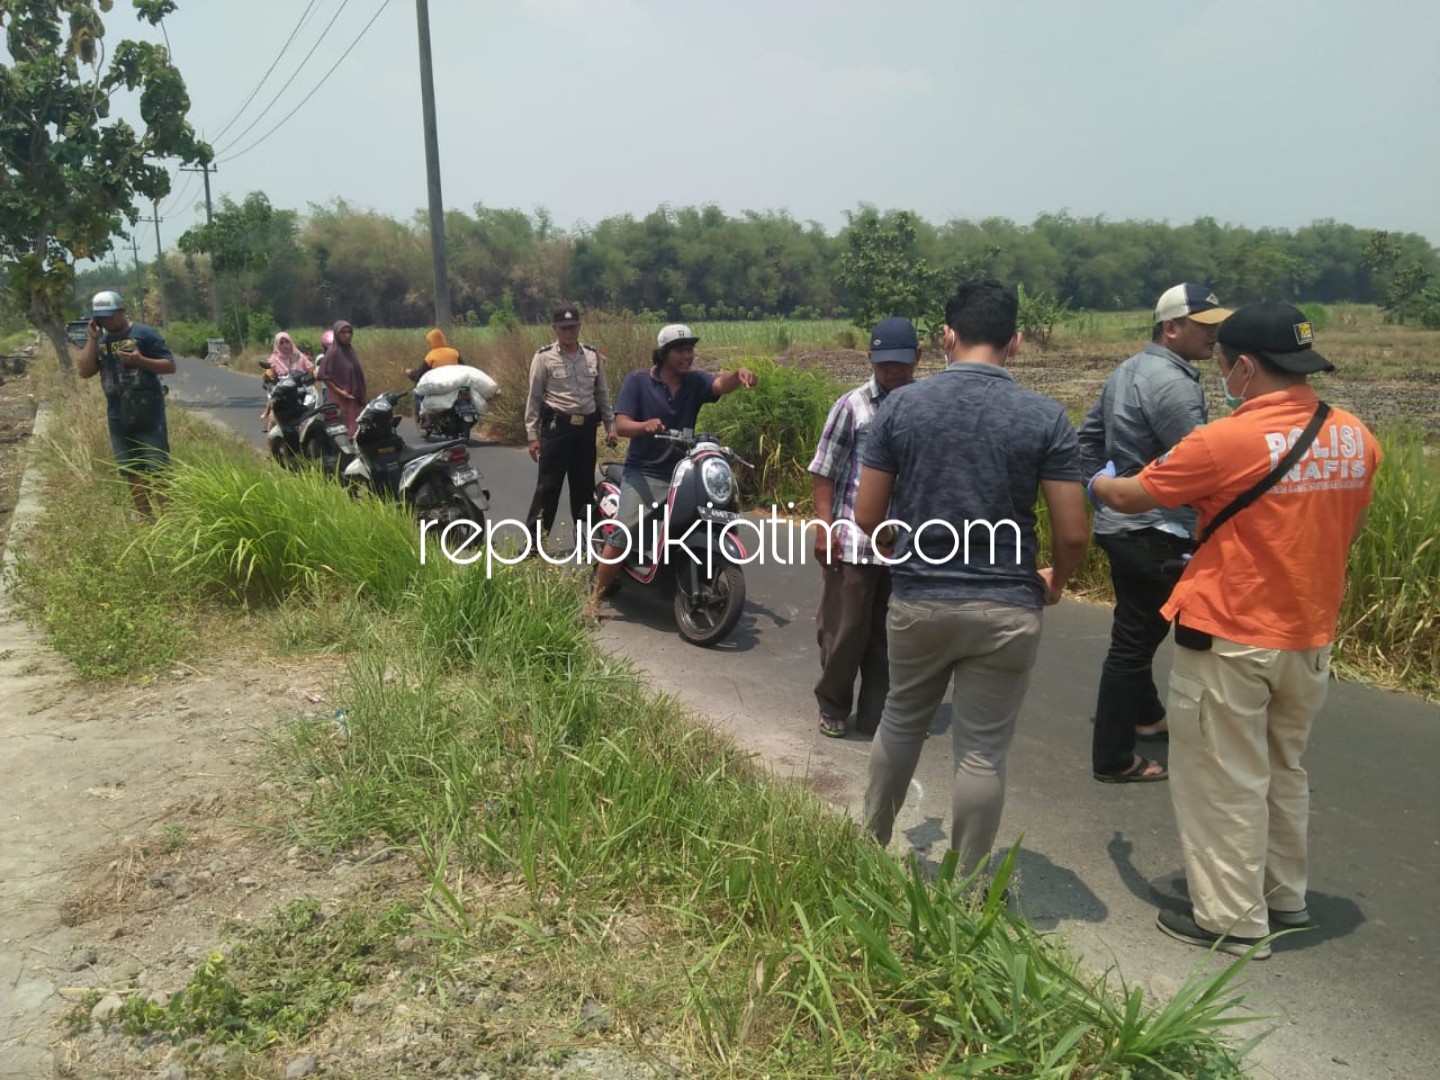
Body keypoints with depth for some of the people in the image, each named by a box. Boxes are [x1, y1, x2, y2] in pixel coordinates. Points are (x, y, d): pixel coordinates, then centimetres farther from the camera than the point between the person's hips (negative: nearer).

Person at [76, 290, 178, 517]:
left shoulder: (145, 333, -4)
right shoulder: (99, 340, 10)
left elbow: (170, 366, -6)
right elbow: (84, 371, 0)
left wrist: (141, 360, -21)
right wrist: (92, 339, -6)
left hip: (149, 415, -5)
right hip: (118, 418, 5)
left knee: (158, 469, -2)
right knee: (131, 472, 9)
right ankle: (145, 519, 17)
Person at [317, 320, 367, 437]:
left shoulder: (350, 349, 11)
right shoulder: (332, 352, -10)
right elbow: (324, 376, -13)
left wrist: (361, 395, 13)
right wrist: (339, 391, -17)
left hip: (355, 397, 7)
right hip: (341, 398, -7)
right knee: (346, 429, -8)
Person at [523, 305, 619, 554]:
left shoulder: (593, 356, 8)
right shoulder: (544, 357, -3)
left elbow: (602, 393, 15)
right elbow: (534, 397, -1)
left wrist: (610, 426, 10)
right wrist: (533, 435, -5)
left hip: (586, 428, 4)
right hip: (557, 427, -4)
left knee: (584, 485, 11)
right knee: (548, 484, -4)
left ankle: (583, 538, 22)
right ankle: (534, 539, 1)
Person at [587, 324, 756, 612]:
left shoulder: (695, 382, 4)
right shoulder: (638, 381, -3)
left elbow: (722, 384, -17)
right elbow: (621, 424, -11)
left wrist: (739, 374, -41)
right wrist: (645, 425, -33)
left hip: (683, 472, 4)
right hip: (643, 473, -4)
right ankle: (596, 599, 2)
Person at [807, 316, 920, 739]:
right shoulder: (852, 406, -4)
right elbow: (824, 471, -1)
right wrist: (825, 526, -8)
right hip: (854, 540, -2)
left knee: (889, 633, 12)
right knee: (844, 628, 8)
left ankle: (876, 715, 27)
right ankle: (832, 706, 29)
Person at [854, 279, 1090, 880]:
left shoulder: (900, 405, -4)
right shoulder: (1044, 417, -7)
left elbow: (867, 517, -1)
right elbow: (1073, 534, -8)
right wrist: (1055, 582, 13)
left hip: (918, 601, 2)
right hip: (1005, 608, -2)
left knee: (900, 725, 22)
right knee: (983, 753, 9)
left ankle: (870, 845, 39)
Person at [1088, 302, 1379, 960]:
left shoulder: (1227, 442, -20)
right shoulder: (1355, 439, 0)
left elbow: (1128, 498, -10)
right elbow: (1345, 531, 13)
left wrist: (1097, 482, 14)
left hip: (1230, 639, -7)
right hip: (1310, 637, 7)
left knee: (1225, 781, 6)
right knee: (1284, 770, 22)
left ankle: (1233, 921, 15)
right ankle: (1286, 896, 36)